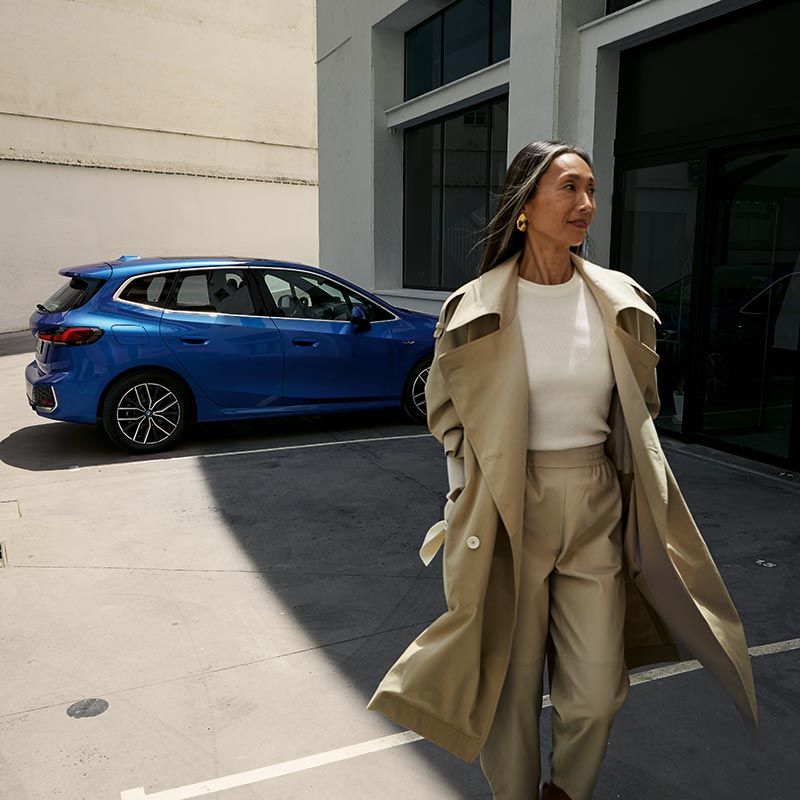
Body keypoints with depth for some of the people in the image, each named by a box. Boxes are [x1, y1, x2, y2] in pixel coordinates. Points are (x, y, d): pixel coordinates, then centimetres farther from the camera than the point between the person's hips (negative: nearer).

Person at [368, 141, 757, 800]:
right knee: (513, 681, 9)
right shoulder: (475, 309, -6)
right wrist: (483, 484, 0)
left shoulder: (620, 302, 2)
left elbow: (638, 407, 15)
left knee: (596, 690, 7)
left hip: (598, 510, 3)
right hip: (507, 514, -2)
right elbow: (447, 412, 6)